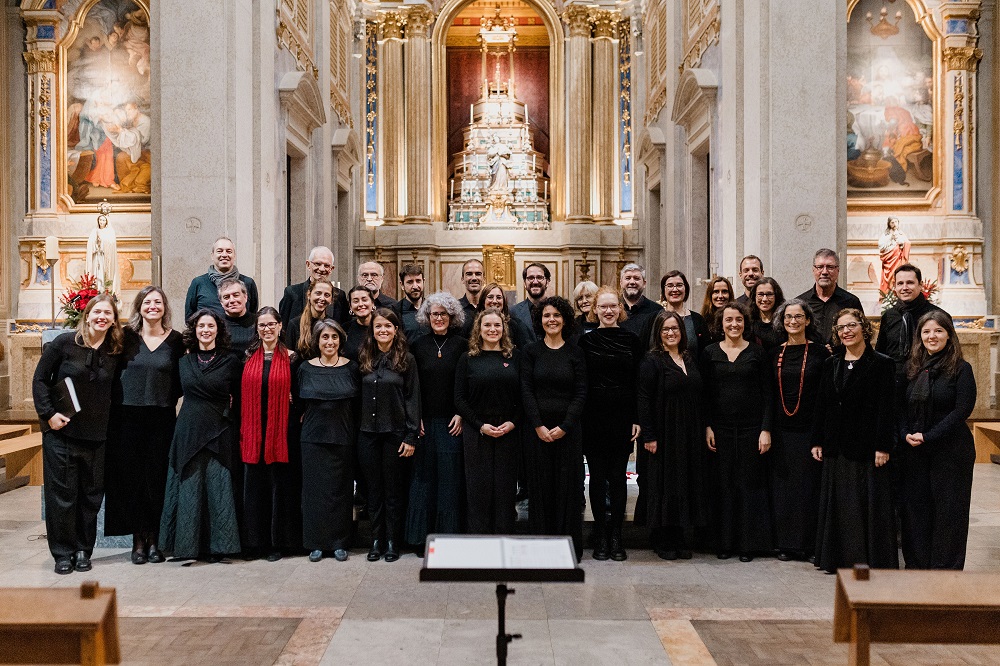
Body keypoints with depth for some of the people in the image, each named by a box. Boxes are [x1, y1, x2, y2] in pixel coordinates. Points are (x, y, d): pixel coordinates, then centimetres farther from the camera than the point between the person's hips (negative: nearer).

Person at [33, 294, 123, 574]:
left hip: (97, 435, 3)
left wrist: (109, 419, 1)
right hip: (61, 431, -2)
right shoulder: (65, 342, -5)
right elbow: (40, 379, -2)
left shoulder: (116, 352, 3)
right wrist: (48, 413, -9)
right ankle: (63, 553, 14)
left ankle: (84, 551, 20)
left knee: (91, 494, 7)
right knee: (61, 493, 2)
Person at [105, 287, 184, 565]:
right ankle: (138, 540, 12)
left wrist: (170, 402, -2)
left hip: (162, 418, 0)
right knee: (131, 477, 2)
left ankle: (154, 539, 13)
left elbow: (180, 380, 9)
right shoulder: (126, 336, 4)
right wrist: (114, 400, -3)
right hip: (128, 416, 0)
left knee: (157, 478, 2)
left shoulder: (175, 340, 5)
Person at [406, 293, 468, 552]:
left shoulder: (462, 345, 2)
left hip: (452, 422, -1)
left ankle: (449, 535, 9)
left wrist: (461, 415, -6)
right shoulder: (418, 346, 6)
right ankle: (421, 537, 12)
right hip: (424, 421, 1)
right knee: (423, 476, 3)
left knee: (450, 477, 0)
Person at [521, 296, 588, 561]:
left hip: (568, 429, 0)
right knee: (540, 486, 3)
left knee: (568, 486, 2)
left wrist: (564, 426, -11)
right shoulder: (531, 351, 4)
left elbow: (581, 393, 0)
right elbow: (526, 390, -1)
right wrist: (539, 426, -11)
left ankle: (570, 547, 12)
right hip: (537, 428, 0)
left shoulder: (575, 353, 4)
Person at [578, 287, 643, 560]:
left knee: (618, 476, 4)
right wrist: (579, 420, -4)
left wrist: (637, 419, -2)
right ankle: (601, 536, 14)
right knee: (597, 476, 4)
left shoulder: (631, 340, 5)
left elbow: (639, 383, 5)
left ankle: (616, 536, 13)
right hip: (594, 417, 0)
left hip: (622, 417, 0)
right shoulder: (586, 340, 3)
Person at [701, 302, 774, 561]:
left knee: (750, 483, 2)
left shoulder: (757, 353, 3)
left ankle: (749, 543, 12)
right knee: (724, 484, 4)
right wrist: (707, 426, -2)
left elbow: (767, 393, 2)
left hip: (751, 427, -1)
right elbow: (705, 393, 6)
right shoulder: (710, 353, 5)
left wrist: (766, 429, -5)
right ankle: (725, 542, 13)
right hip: (721, 427, 1)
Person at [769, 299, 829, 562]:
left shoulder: (820, 352, -1)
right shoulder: (775, 354, 9)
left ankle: (810, 544, 11)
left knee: (809, 485, 1)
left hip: (810, 429, -3)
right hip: (781, 430, 3)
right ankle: (786, 543, 14)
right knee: (783, 485, 5)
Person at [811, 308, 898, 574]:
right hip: (836, 447, 5)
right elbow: (821, 405, 11)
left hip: (867, 447, -5)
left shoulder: (881, 364, -5)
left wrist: (883, 446, -15)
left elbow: (886, 408, -10)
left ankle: (873, 560, 10)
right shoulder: (831, 364, 10)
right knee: (838, 504, 11)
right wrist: (817, 441, 7)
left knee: (870, 504, 0)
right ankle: (838, 559, 21)